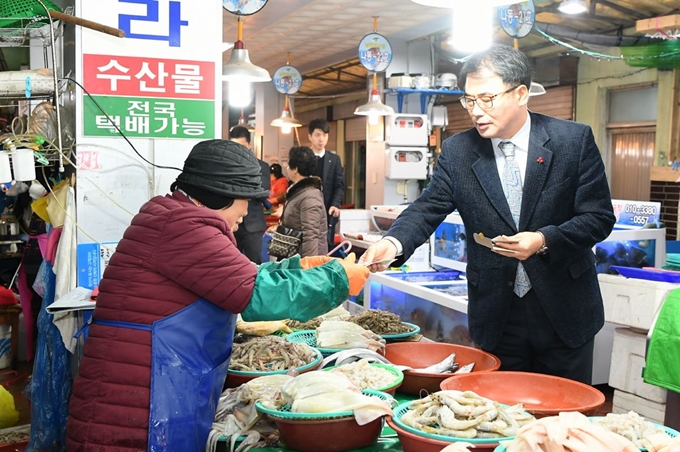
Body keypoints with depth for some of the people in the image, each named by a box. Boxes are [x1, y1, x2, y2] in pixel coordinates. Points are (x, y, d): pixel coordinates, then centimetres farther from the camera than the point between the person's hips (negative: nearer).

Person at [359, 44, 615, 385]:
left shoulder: (574, 140, -8)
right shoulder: (457, 151, -2)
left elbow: (600, 216, -6)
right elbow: (428, 207, -6)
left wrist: (545, 239, -23)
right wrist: (394, 242, -27)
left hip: (564, 311, -1)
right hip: (497, 316, 1)